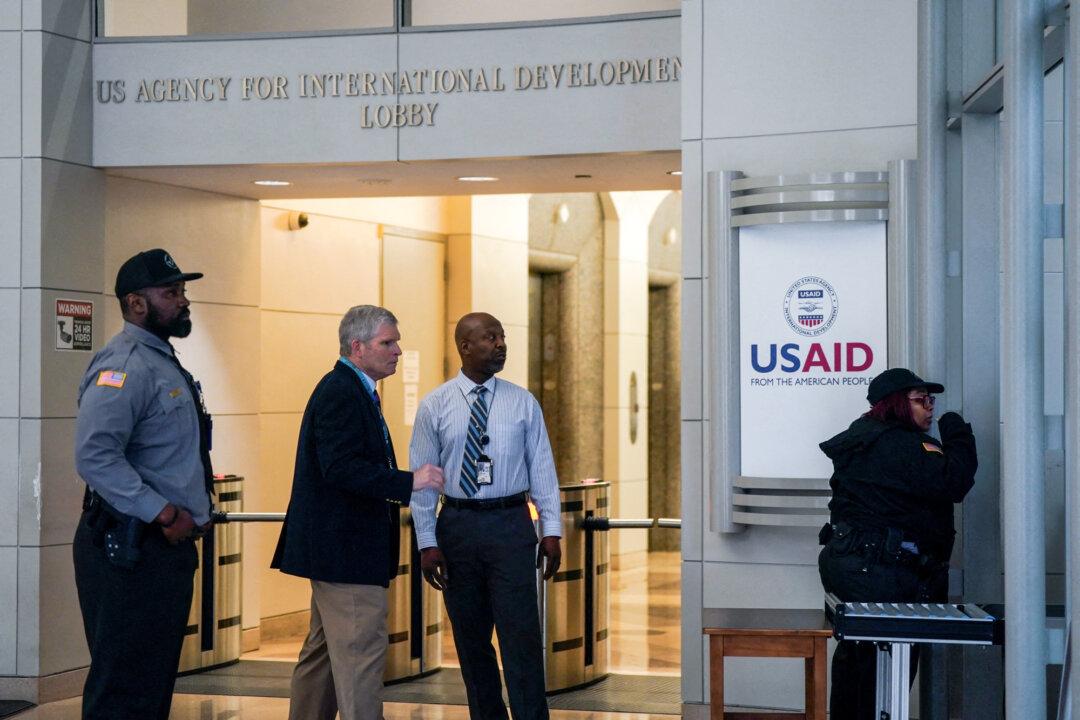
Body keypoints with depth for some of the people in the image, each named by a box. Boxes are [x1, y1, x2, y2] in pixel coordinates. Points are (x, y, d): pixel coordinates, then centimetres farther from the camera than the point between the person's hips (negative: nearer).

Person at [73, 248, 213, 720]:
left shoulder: (163, 362, 17)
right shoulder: (125, 365, -15)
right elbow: (93, 455, -27)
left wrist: (194, 511, 13)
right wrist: (164, 513, -23)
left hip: (167, 544, 10)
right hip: (131, 548, -10)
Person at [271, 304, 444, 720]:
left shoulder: (351, 390, 16)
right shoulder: (341, 393, -16)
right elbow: (341, 469, -26)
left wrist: (399, 491, 14)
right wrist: (410, 482, -27)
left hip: (335, 544, 11)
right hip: (346, 546, -11)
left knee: (324, 649, 17)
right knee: (362, 650, -10)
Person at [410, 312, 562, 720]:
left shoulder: (523, 403, 3)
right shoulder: (434, 407, 1)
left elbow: (542, 469, 3)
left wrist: (551, 530, -4)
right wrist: (427, 543, -4)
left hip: (510, 524, -1)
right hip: (457, 525, 1)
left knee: (521, 636, -5)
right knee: (471, 639, 10)